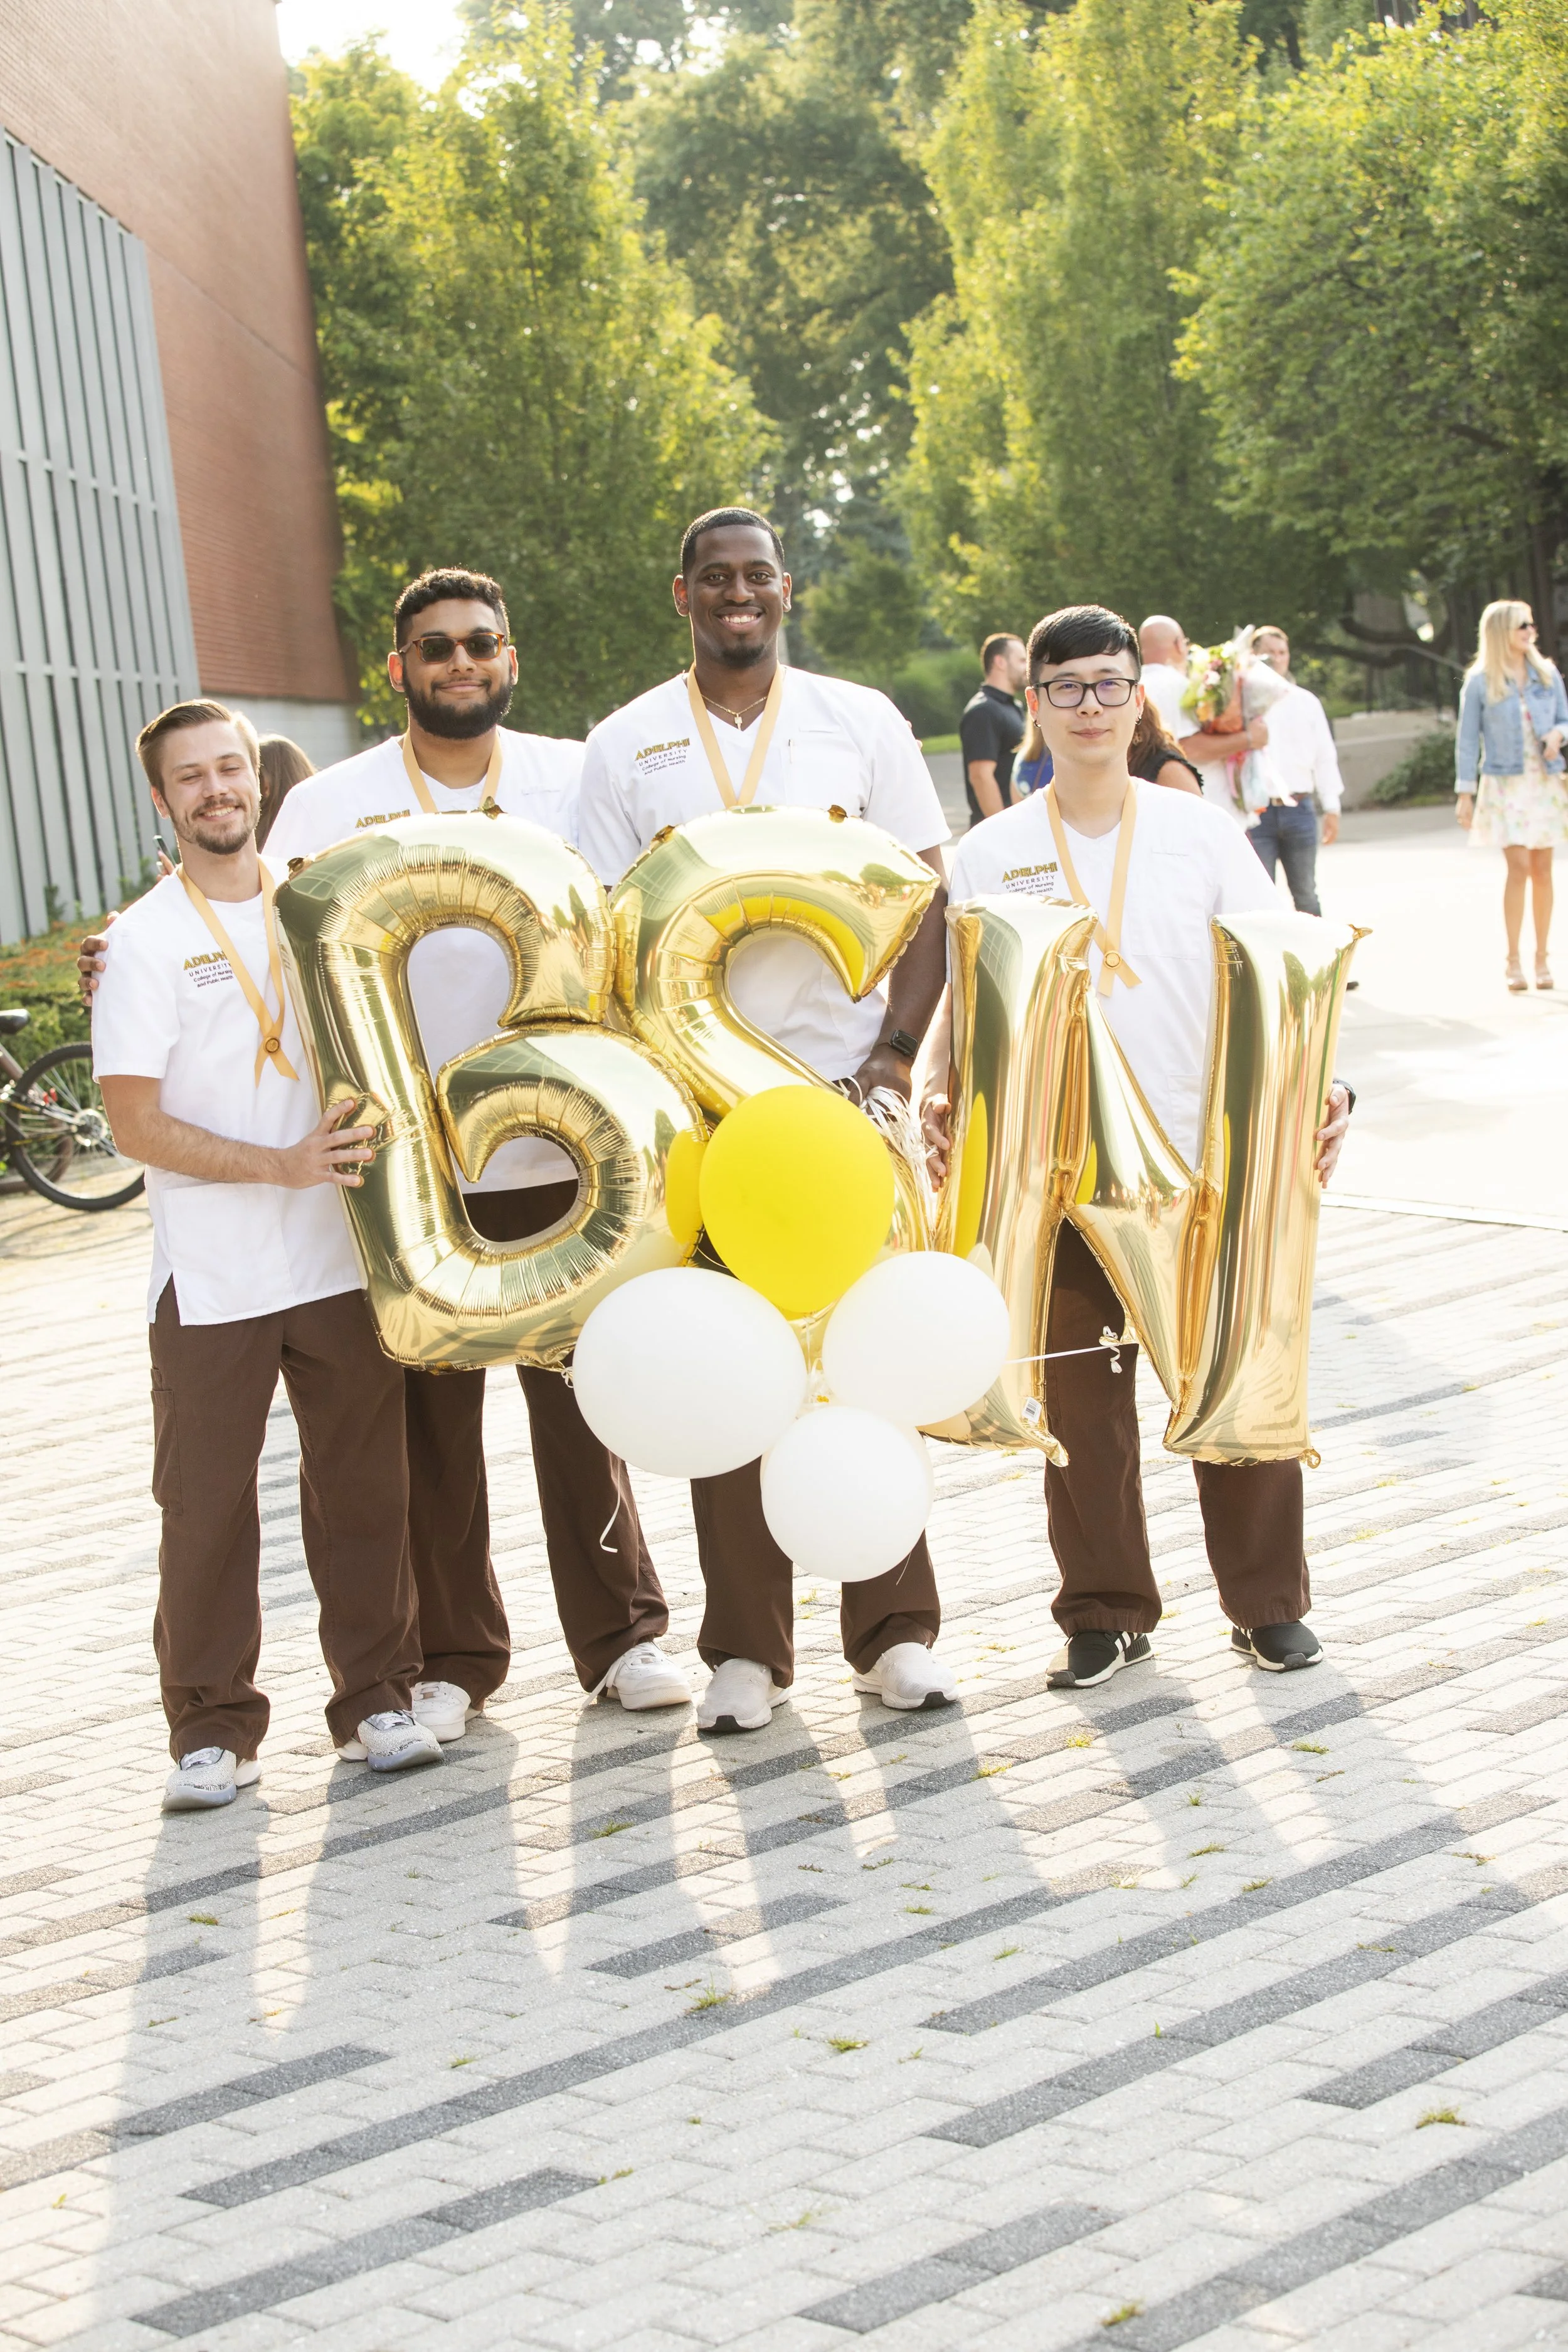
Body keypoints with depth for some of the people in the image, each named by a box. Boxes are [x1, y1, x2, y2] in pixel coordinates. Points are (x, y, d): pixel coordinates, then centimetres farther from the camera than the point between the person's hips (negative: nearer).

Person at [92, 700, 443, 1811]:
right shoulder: (147, 940, -4)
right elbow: (138, 1124, -9)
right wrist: (283, 1166, -18)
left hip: (344, 1257, 3)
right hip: (212, 1280, -3)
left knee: (364, 1489, 8)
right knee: (206, 1505, 0)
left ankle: (377, 1697, 19)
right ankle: (214, 1728, 10)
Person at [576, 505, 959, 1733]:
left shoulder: (861, 722, 4)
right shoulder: (626, 745, 4)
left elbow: (927, 896, 3)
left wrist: (898, 1051, -8)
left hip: (845, 1080, 0)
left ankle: (897, 1630, 15)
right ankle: (746, 1648, 13)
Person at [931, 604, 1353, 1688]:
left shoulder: (1203, 834, 3)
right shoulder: (990, 856, 4)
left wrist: (1320, 1088, -13)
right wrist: (948, 1100, -13)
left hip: (1209, 1160, 0)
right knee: (1080, 1398, 6)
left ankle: (1269, 1600, 20)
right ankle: (1106, 1612, 21)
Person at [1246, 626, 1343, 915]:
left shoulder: (1306, 702, 12)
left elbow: (1325, 756, 14)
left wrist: (1331, 808, 9)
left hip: (1299, 810, 3)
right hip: (1258, 812, -3)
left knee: (1305, 893, 8)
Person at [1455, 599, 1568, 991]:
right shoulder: (1479, 683, -3)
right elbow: (1468, 739, 0)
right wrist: (1465, 792, -2)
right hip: (1505, 784, -3)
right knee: (1519, 866, -12)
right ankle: (1513, 960, -3)